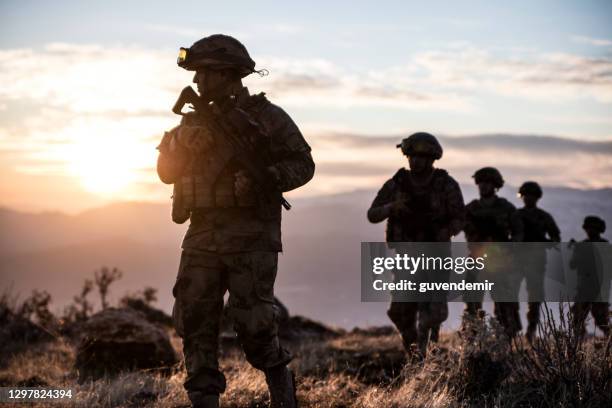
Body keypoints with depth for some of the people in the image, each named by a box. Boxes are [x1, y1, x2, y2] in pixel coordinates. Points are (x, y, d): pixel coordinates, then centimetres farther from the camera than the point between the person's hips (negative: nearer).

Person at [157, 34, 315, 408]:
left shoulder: (266, 116, -3)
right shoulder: (197, 120, 14)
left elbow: (303, 164, -3)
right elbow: (167, 171, 11)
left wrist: (263, 179, -19)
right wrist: (181, 142, -8)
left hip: (251, 237, -5)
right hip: (203, 237, 6)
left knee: (253, 322, -9)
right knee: (195, 321, -1)